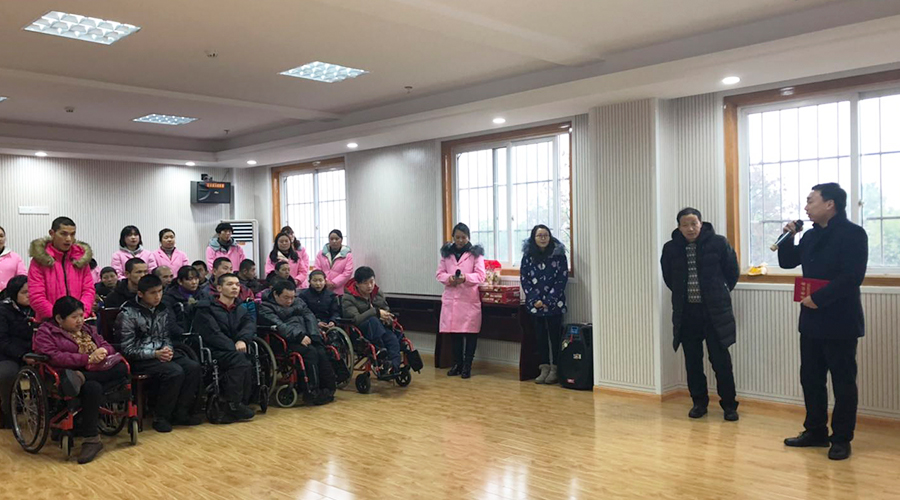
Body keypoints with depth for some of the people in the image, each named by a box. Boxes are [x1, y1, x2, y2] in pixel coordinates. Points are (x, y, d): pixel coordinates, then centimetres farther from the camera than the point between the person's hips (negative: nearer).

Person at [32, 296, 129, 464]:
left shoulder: (87, 329, 24)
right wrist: (87, 359, -19)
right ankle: (91, 439, -31)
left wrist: (102, 351, -9)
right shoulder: (45, 333, 5)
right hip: (65, 377, -5)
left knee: (122, 368, -25)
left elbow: (108, 346, 18)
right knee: (92, 387, -37)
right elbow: (53, 357, -12)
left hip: (97, 373, 6)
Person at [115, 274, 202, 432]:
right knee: (175, 372, -30)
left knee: (194, 367, -18)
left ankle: (181, 412, -7)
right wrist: (155, 354, -18)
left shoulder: (162, 310, 10)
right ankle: (161, 417, -13)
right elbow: (127, 349, -9)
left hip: (161, 353, 6)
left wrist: (168, 349, -4)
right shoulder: (127, 315, -8)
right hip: (139, 359, -6)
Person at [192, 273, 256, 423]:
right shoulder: (206, 308, 7)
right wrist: (233, 347, -18)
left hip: (236, 351, 5)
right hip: (214, 351, -5)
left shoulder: (241, 310, 24)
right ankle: (234, 405, -27)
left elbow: (250, 326, 4)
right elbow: (212, 333, -7)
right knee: (240, 360, -33)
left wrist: (242, 340, -18)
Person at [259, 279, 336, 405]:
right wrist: (299, 336, -22)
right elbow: (279, 326, -11)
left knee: (321, 352, -24)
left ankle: (328, 388, -23)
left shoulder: (298, 302, 24)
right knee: (310, 352, -30)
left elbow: (310, 318, 9)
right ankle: (312, 391, -27)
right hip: (286, 342, -5)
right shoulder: (266, 307, 6)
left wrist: (313, 337, -10)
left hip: (306, 338, 5)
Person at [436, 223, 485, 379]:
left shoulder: (476, 253, 1)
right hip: (450, 297, 3)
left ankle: (467, 365, 9)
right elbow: (440, 273, 9)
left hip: (470, 299, -3)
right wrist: (448, 278, -13)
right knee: (454, 332, 7)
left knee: (470, 332, -1)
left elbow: (480, 276, -5)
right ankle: (457, 363, 20)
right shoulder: (446, 253, 10)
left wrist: (465, 278, -23)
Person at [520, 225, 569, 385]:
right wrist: (535, 300, -8)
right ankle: (544, 368, 14)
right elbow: (524, 279, 1)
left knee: (555, 336, 2)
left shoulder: (559, 254, -3)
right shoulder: (527, 256, 3)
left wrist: (549, 301, -11)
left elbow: (562, 279, -6)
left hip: (554, 304, -2)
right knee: (540, 336, 6)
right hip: (535, 304, 2)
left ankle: (555, 369, 10)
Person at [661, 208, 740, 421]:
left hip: (715, 311, -2)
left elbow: (733, 271, 6)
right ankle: (699, 402, 23)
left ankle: (729, 405, 15)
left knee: (721, 360, 1)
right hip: (686, 312, 3)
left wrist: (720, 292, 10)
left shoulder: (718, 243, -6)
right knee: (692, 361, 9)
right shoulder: (671, 248, 0)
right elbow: (668, 277, 17)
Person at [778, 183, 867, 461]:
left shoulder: (853, 234, -12)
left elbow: (852, 277, -21)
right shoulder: (811, 236, 12)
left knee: (843, 382, 3)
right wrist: (788, 237, 5)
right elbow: (787, 262, 20)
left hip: (841, 322, -8)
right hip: (812, 321, 8)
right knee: (810, 378, 13)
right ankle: (816, 431, 26)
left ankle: (842, 439, 13)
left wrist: (818, 298, -21)